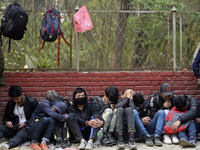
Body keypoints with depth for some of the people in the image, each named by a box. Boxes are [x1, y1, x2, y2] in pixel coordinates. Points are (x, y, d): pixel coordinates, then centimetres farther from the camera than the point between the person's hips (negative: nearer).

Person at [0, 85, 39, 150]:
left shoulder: (32, 102, 0)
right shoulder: (10, 103, 12)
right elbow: (6, 117, 21)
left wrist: (25, 123, -16)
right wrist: (7, 122, -4)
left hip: (27, 127, -4)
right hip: (14, 127, 4)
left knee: (21, 134, -39)